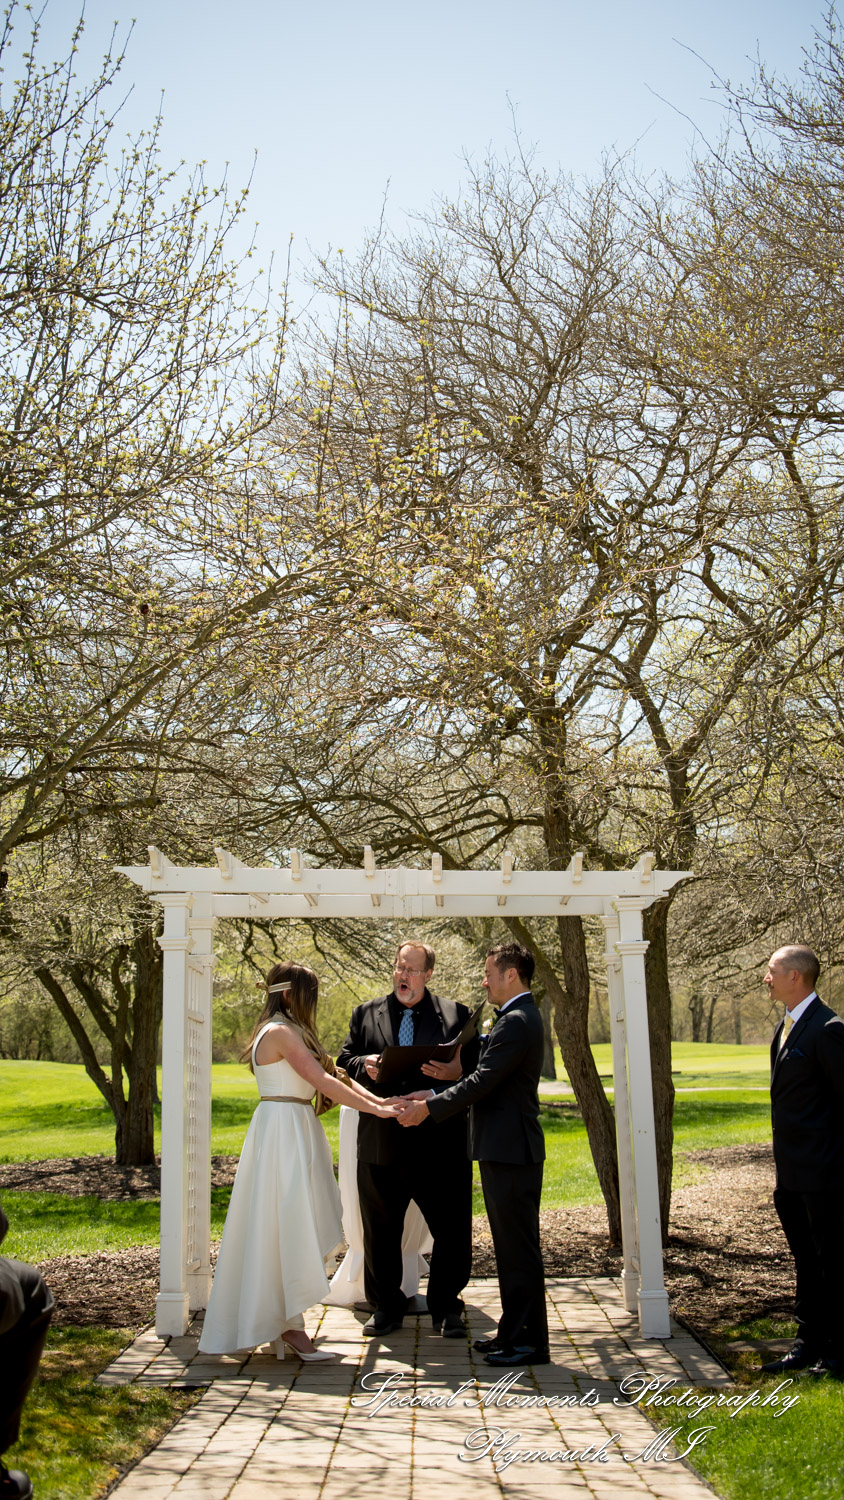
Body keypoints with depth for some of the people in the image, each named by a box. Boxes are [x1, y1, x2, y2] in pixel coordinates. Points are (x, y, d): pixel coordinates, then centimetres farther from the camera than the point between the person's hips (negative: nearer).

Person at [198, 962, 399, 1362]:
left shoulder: (292, 1032, 17)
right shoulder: (282, 1032, -14)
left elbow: (333, 1074, 12)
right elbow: (323, 1082, -20)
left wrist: (379, 1100, 1)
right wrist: (376, 1110, -18)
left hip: (295, 1130, 10)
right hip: (284, 1130, -10)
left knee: (290, 1229, 12)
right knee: (289, 1226, -6)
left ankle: (284, 1323, 18)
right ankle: (290, 1328, -1)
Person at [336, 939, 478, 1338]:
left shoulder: (456, 1015, 4)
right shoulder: (365, 1014, 11)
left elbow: (478, 1067, 0)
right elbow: (344, 1061, 9)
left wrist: (457, 1073, -22)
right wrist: (364, 1064, -12)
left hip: (440, 1143, -2)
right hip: (381, 1142, 2)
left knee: (452, 1230, 2)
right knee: (380, 1231, 11)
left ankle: (446, 1308, 18)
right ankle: (386, 1306, 27)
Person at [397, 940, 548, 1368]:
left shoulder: (516, 1022, -17)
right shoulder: (519, 1017, 16)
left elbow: (482, 1082, -20)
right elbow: (487, 1080, 18)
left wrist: (430, 1108, -12)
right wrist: (434, 1096, 12)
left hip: (511, 1153, -11)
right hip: (507, 1149, 11)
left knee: (519, 1248, -3)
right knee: (512, 1247, 16)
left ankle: (530, 1342, 5)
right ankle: (515, 1332, 24)